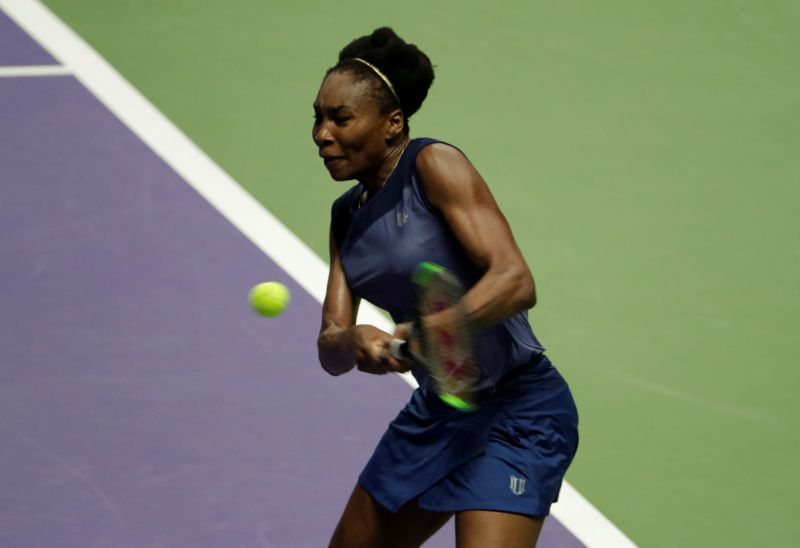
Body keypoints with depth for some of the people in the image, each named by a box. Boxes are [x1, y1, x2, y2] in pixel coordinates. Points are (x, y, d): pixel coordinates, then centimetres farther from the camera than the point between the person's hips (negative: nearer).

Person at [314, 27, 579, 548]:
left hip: (518, 412, -9)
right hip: (436, 410, 9)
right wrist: (351, 342, -23)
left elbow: (516, 281, -27)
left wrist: (429, 332, -42)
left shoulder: (436, 166, -16)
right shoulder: (347, 214, 7)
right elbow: (331, 352, 1)